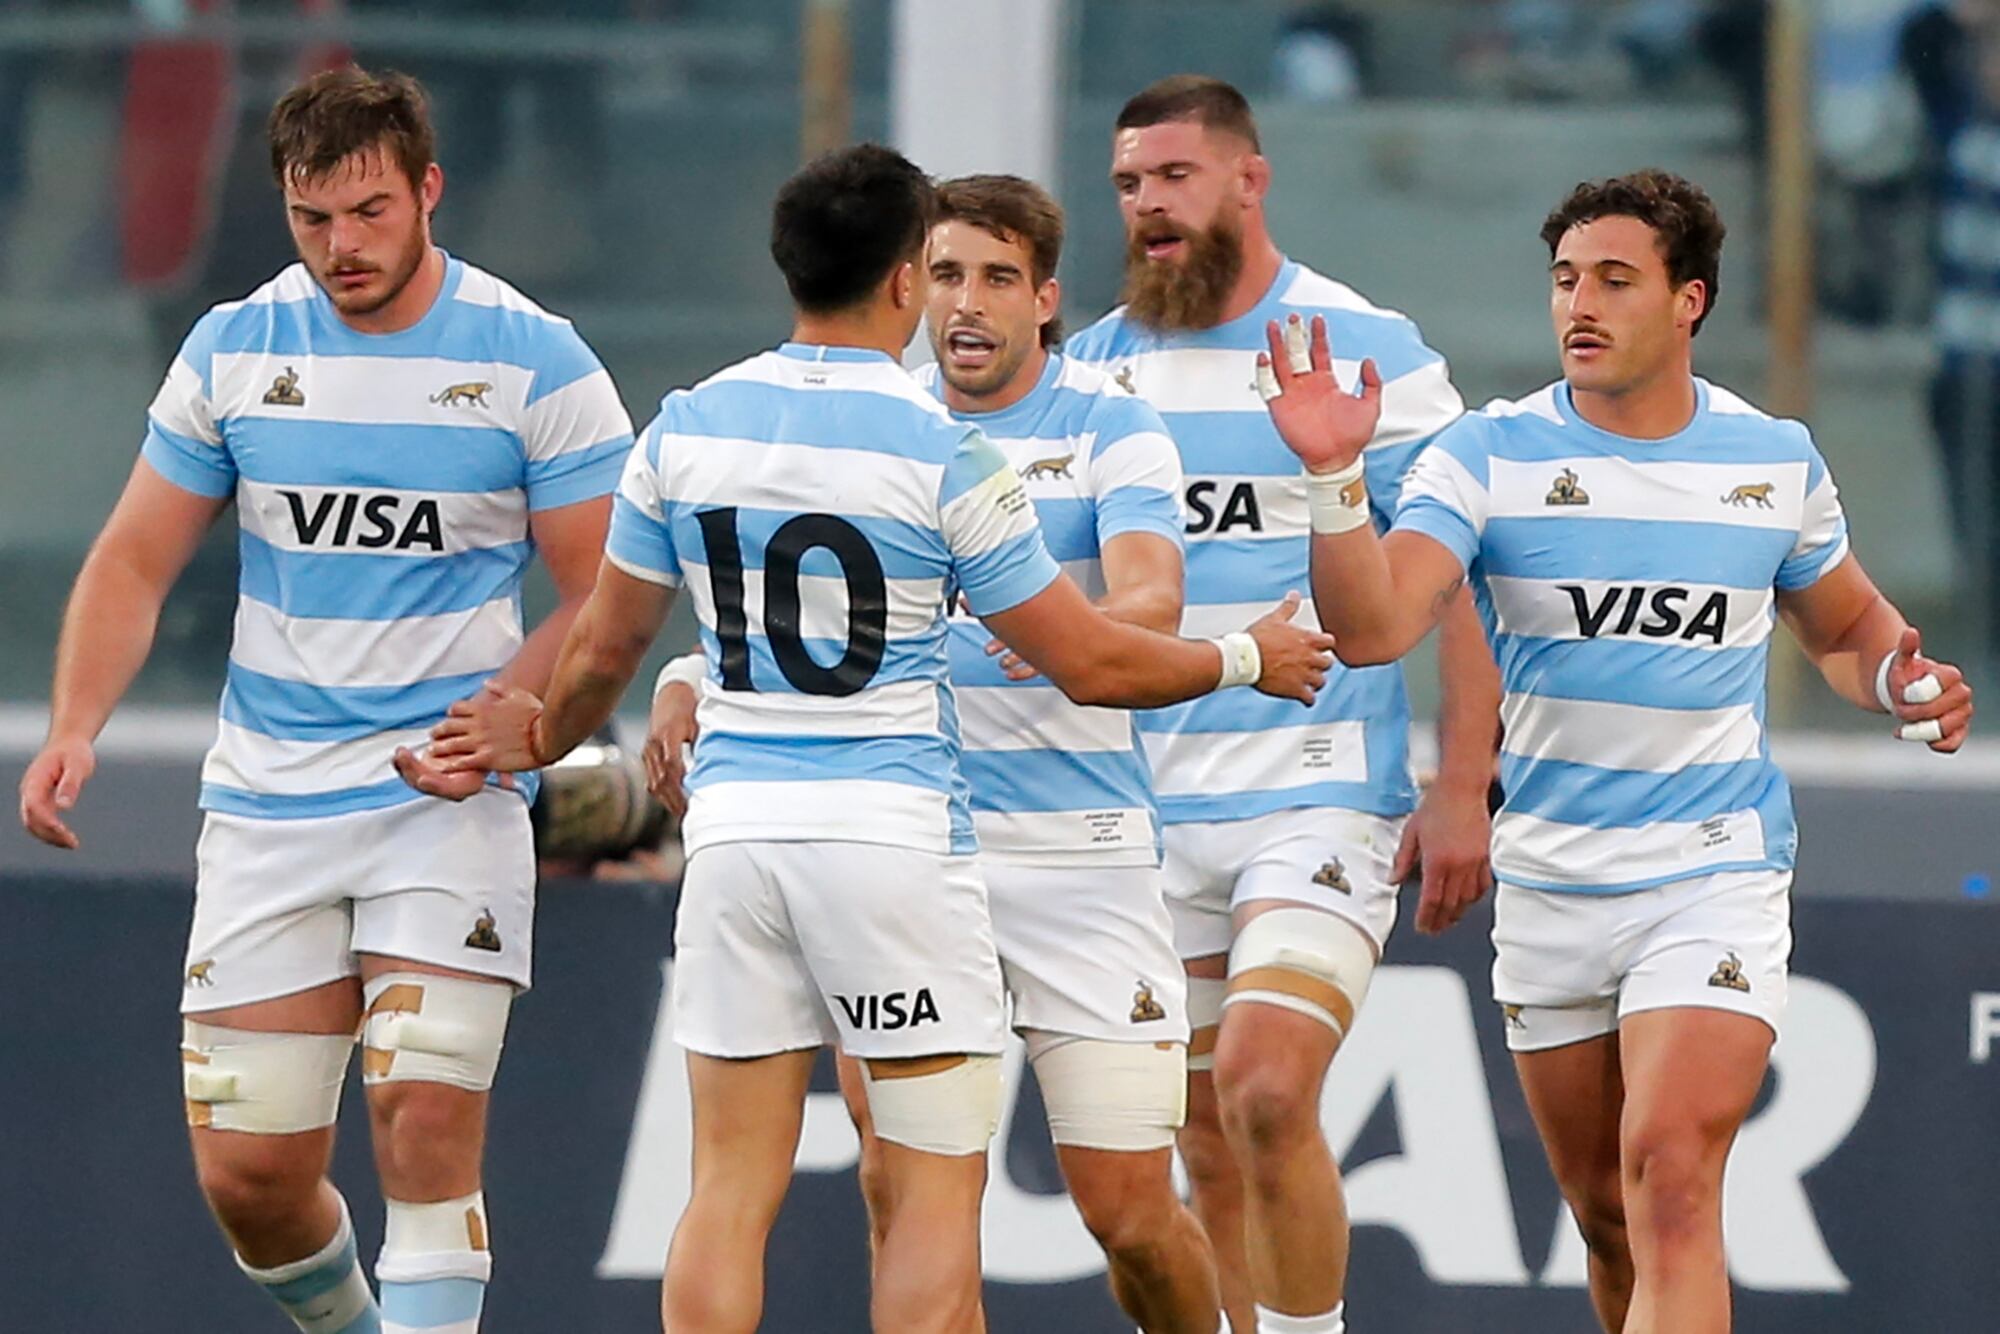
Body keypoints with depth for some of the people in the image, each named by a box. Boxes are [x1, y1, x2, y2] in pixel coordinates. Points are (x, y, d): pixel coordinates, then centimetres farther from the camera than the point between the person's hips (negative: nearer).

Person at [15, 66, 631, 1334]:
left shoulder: (536, 362, -5)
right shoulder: (234, 349, 3)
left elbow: (605, 599, -2)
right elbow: (135, 564, 9)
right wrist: (75, 731, -6)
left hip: (450, 801, -3)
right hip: (268, 800, 3)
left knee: (425, 1111, -19)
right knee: (247, 1170, 2)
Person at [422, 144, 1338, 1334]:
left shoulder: (686, 429, 4)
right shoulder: (943, 454, -10)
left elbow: (605, 649, 14)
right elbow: (1094, 665, -4)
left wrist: (548, 737, 36)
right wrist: (1247, 661, 13)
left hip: (736, 829, 4)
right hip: (896, 835, -4)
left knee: (732, 1187, 7)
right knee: (939, 1191, 2)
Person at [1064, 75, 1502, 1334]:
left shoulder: (1369, 350, -3)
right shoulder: (1097, 365, 10)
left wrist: (1462, 793, -10)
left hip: (1318, 794, -5)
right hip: (1152, 804, 5)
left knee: (1267, 1095, -20)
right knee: (1209, 1151, 7)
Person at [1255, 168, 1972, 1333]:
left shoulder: (1777, 459, 1)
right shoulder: (1492, 454, -4)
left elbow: (1846, 624, 20)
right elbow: (1373, 626, -19)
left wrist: (1900, 680, -2)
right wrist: (1333, 475, -34)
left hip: (1718, 876, -2)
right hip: (1551, 879, 2)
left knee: (1671, 1182, -20)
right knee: (1607, 1215, 11)